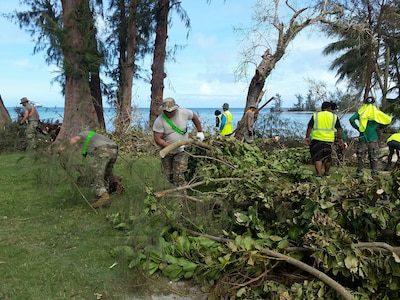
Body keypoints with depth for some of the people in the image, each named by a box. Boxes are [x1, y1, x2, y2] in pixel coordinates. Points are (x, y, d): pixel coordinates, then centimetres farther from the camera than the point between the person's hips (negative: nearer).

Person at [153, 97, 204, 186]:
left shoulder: (184, 113, -13)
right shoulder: (159, 121, -20)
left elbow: (194, 117, 9)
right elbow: (157, 140, -20)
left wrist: (200, 132, 12)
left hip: (181, 150, 0)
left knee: (179, 175, -12)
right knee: (166, 175, 9)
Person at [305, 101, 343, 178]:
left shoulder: (315, 115, 3)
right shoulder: (334, 117, 6)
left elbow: (309, 127, 0)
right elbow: (339, 129, 7)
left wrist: (307, 137, 4)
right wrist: (340, 138, 16)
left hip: (317, 139, -2)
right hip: (329, 140, 2)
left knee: (317, 158, 0)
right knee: (328, 157, 16)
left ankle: (319, 175, -7)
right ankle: (327, 173, 31)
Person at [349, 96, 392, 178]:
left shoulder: (360, 112, -2)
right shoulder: (377, 113, -3)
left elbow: (351, 119, -11)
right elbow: (388, 120, -7)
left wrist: (357, 128, 2)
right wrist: (379, 126, 6)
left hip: (363, 138, 0)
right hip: (373, 139, 0)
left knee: (361, 156, 10)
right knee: (374, 157, 10)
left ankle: (359, 173, 11)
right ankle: (374, 173, 13)